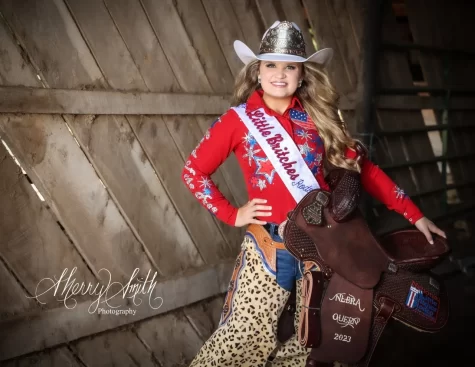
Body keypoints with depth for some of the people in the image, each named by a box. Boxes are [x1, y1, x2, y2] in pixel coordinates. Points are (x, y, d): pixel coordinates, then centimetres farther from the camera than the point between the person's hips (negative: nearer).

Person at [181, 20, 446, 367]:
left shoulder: (319, 116, 6)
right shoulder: (238, 120, 0)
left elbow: (361, 168, 7)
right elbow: (194, 171, 5)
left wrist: (414, 213, 4)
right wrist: (231, 214, -3)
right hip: (269, 245, -3)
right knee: (246, 339, 1)